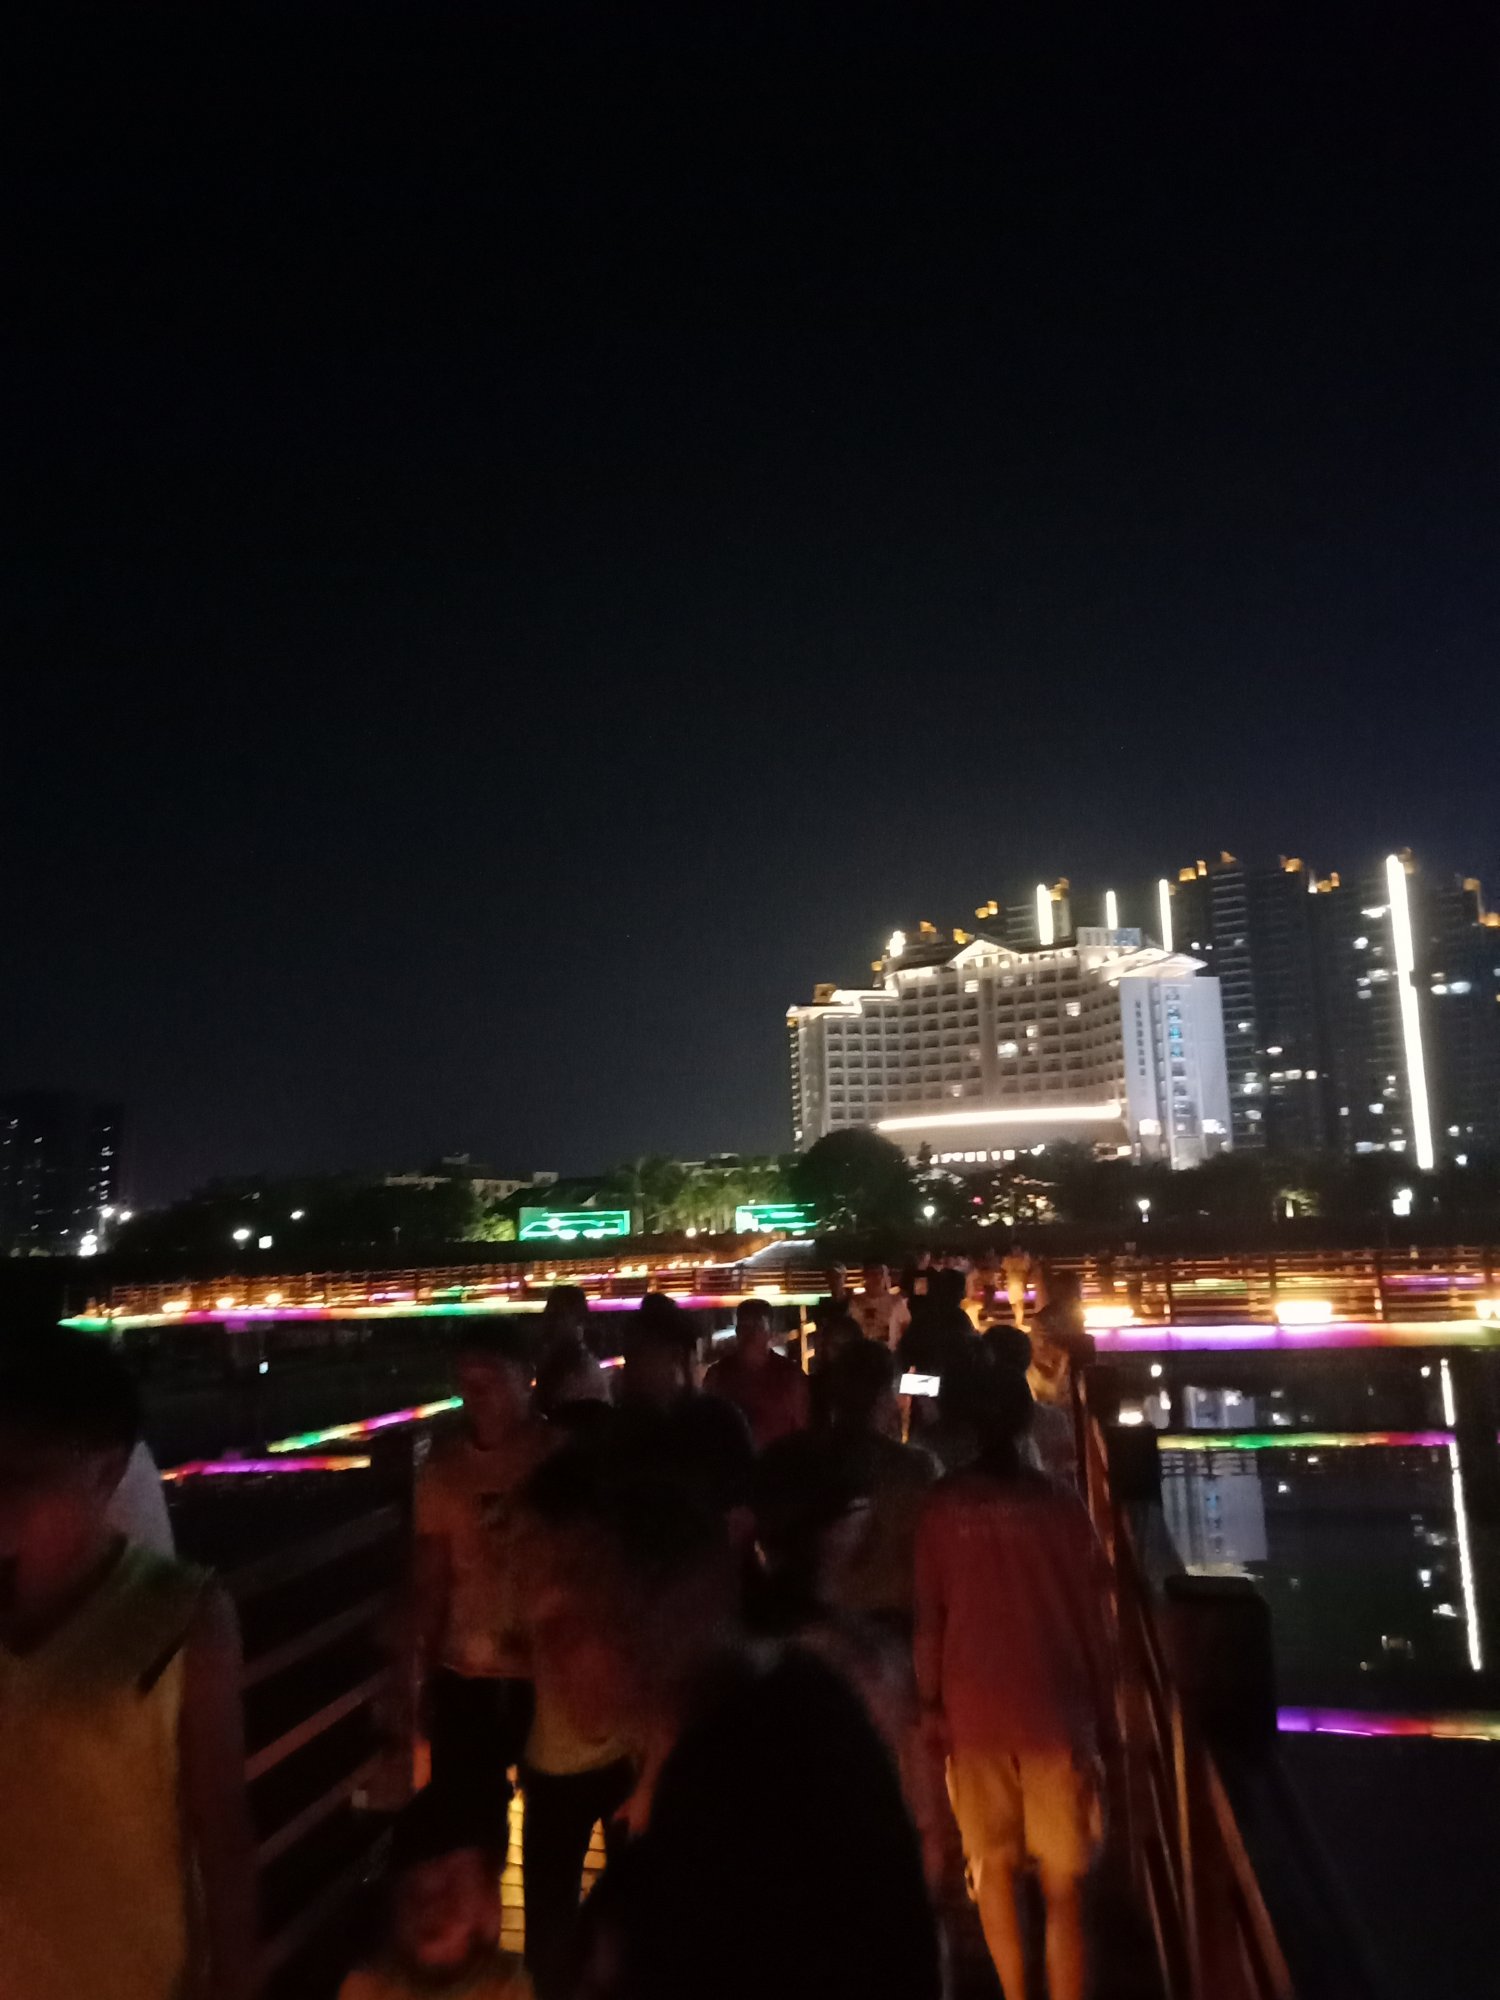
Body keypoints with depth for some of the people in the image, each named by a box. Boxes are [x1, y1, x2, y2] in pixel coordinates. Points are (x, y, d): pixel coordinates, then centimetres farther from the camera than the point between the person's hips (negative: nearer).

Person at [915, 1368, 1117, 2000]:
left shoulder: (942, 1507, -7)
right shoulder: (1058, 1505, -8)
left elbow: (928, 1617, -3)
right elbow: (1091, 1618, -2)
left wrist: (929, 1703, 8)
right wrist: (1105, 1710, 9)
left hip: (973, 1710, 1)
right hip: (1056, 1710, -1)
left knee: (993, 1867, 19)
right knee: (1063, 1882, 10)